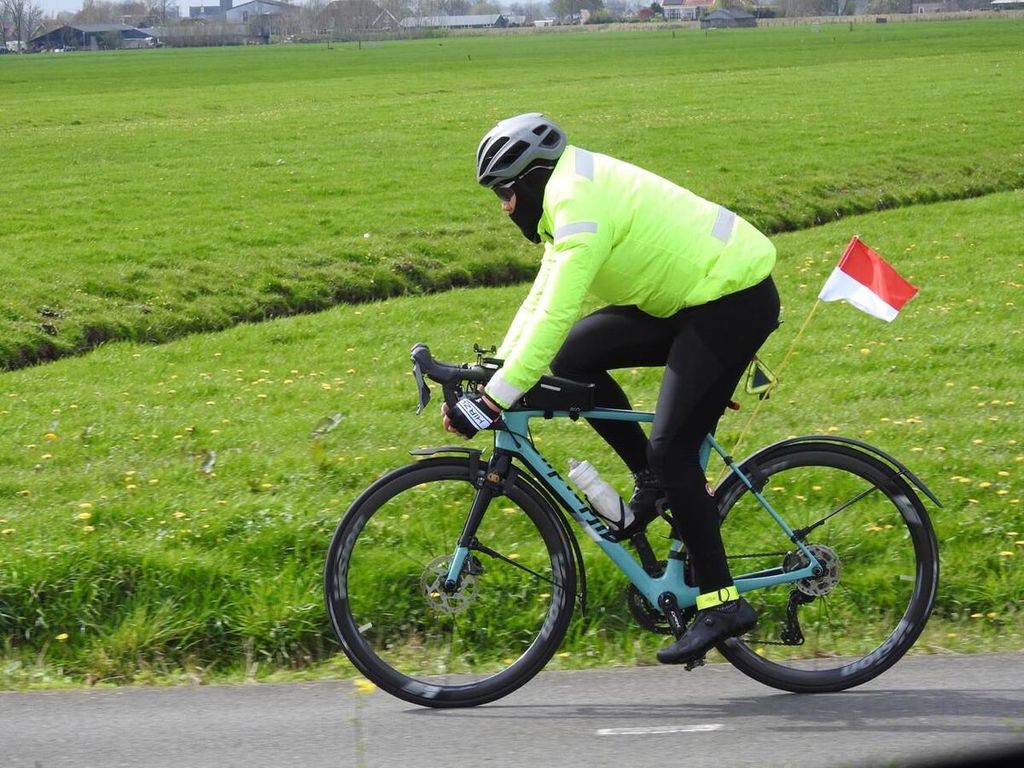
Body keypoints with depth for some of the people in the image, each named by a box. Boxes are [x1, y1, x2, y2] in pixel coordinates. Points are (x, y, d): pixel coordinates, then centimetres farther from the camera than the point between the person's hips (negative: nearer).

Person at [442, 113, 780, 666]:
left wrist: (492, 401, -29)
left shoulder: (581, 206, -22)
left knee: (671, 448, -15)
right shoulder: (573, 196, 10)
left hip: (735, 302, -10)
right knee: (572, 357, 5)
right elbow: (543, 299, 18)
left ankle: (721, 604, -10)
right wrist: (495, 368, 11)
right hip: (694, 296, 10)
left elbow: (555, 315, -29)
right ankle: (654, 482, 11)